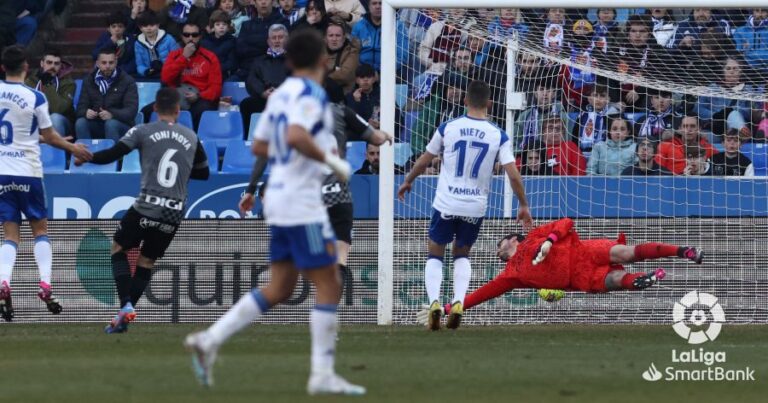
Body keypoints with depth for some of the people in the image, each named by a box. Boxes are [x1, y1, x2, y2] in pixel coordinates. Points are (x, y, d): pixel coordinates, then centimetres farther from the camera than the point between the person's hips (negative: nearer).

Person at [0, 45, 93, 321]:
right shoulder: (35, 98, -9)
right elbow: (49, 136, -1)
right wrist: (74, 149, 16)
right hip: (28, 172, -2)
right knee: (40, 229, 12)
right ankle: (45, 285, -3)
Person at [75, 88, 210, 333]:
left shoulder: (143, 132, -1)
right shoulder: (191, 138, 11)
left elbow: (112, 155, -5)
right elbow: (203, 173, 22)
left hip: (146, 207, -3)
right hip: (175, 212, 3)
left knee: (118, 249, 15)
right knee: (146, 263, 15)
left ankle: (126, 306, -3)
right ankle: (125, 316, 8)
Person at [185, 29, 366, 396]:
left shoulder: (281, 94, 13)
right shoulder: (311, 95, -13)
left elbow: (259, 146, 20)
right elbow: (296, 135, -31)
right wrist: (331, 160, -19)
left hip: (278, 198, 9)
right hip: (302, 203, -9)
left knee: (278, 289, 12)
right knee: (329, 286, -3)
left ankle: (209, 340, 5)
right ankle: (322, 375, -5)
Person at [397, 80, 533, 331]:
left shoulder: (448, 128, -3)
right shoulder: (498, 136, -4)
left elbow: (424, 161, 8)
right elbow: (514, 175, -8)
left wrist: (408, 182, 26)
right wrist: (523, 206, 5)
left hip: (446, 204, -1)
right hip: (476, 207, 1)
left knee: (435, 255, 15)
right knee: (462, 255, 22)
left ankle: (434, 301, -8)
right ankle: (458, 303, 1)